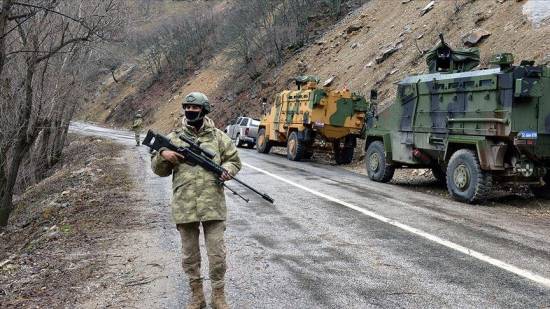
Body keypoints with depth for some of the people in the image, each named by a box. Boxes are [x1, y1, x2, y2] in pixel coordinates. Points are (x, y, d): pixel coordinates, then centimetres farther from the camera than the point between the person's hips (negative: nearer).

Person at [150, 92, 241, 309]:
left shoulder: (218, 136, 6)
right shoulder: (173, 138, 7)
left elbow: (234, 160, 12)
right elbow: (159, 169, 10)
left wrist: (226, 171, -10)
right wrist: (163, 155, -11)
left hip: (212, 204, -1)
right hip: (184, 205, 1)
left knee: (217, 253, 1)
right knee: (189, 254, 10)